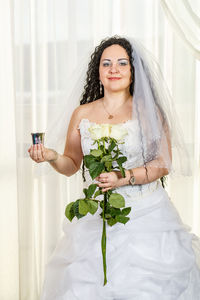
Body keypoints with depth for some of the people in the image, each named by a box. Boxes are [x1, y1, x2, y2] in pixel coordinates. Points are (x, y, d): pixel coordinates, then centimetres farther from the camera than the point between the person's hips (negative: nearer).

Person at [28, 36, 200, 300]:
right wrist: (52, 157, -9)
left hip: (145, 215, -2)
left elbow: (163, 164, -5)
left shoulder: (149, 111, -2)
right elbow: (72, 164, 11)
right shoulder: (82, 114, 5)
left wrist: (124, 177, -17)